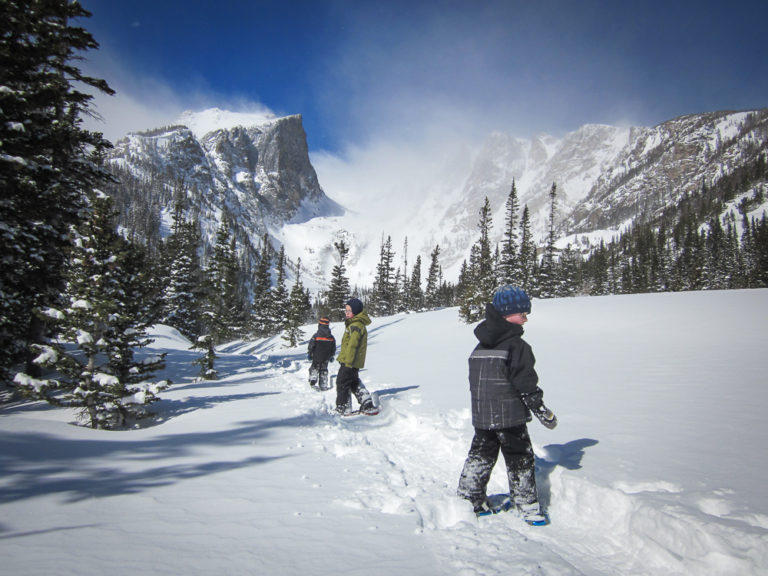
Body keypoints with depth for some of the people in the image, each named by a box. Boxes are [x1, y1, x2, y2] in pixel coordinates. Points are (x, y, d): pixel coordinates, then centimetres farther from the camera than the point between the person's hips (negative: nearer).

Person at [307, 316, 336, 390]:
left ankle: (313, 382, 0)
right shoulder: (331, 337, -1)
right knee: (324, 371, 14)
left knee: (314, 369, 12)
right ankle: (323, 385, 12)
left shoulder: (316, 335, -14)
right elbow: (334, 348, 7)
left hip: (317, 357, -3)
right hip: (326, 358, 3)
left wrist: (309, 354, 7)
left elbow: (310, 346, -8)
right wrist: (332, 356, 20)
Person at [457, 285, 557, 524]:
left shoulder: (481, 345, 9)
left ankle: (469, 497, 23)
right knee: (520, 459, 7)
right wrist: (543, 411, -6)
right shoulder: (516, 345, -14)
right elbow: (525, 383, -15)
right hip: (509, 415, -6)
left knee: (481, 454, 18)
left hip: (481, 415, 7)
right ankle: (527, 506, 13)